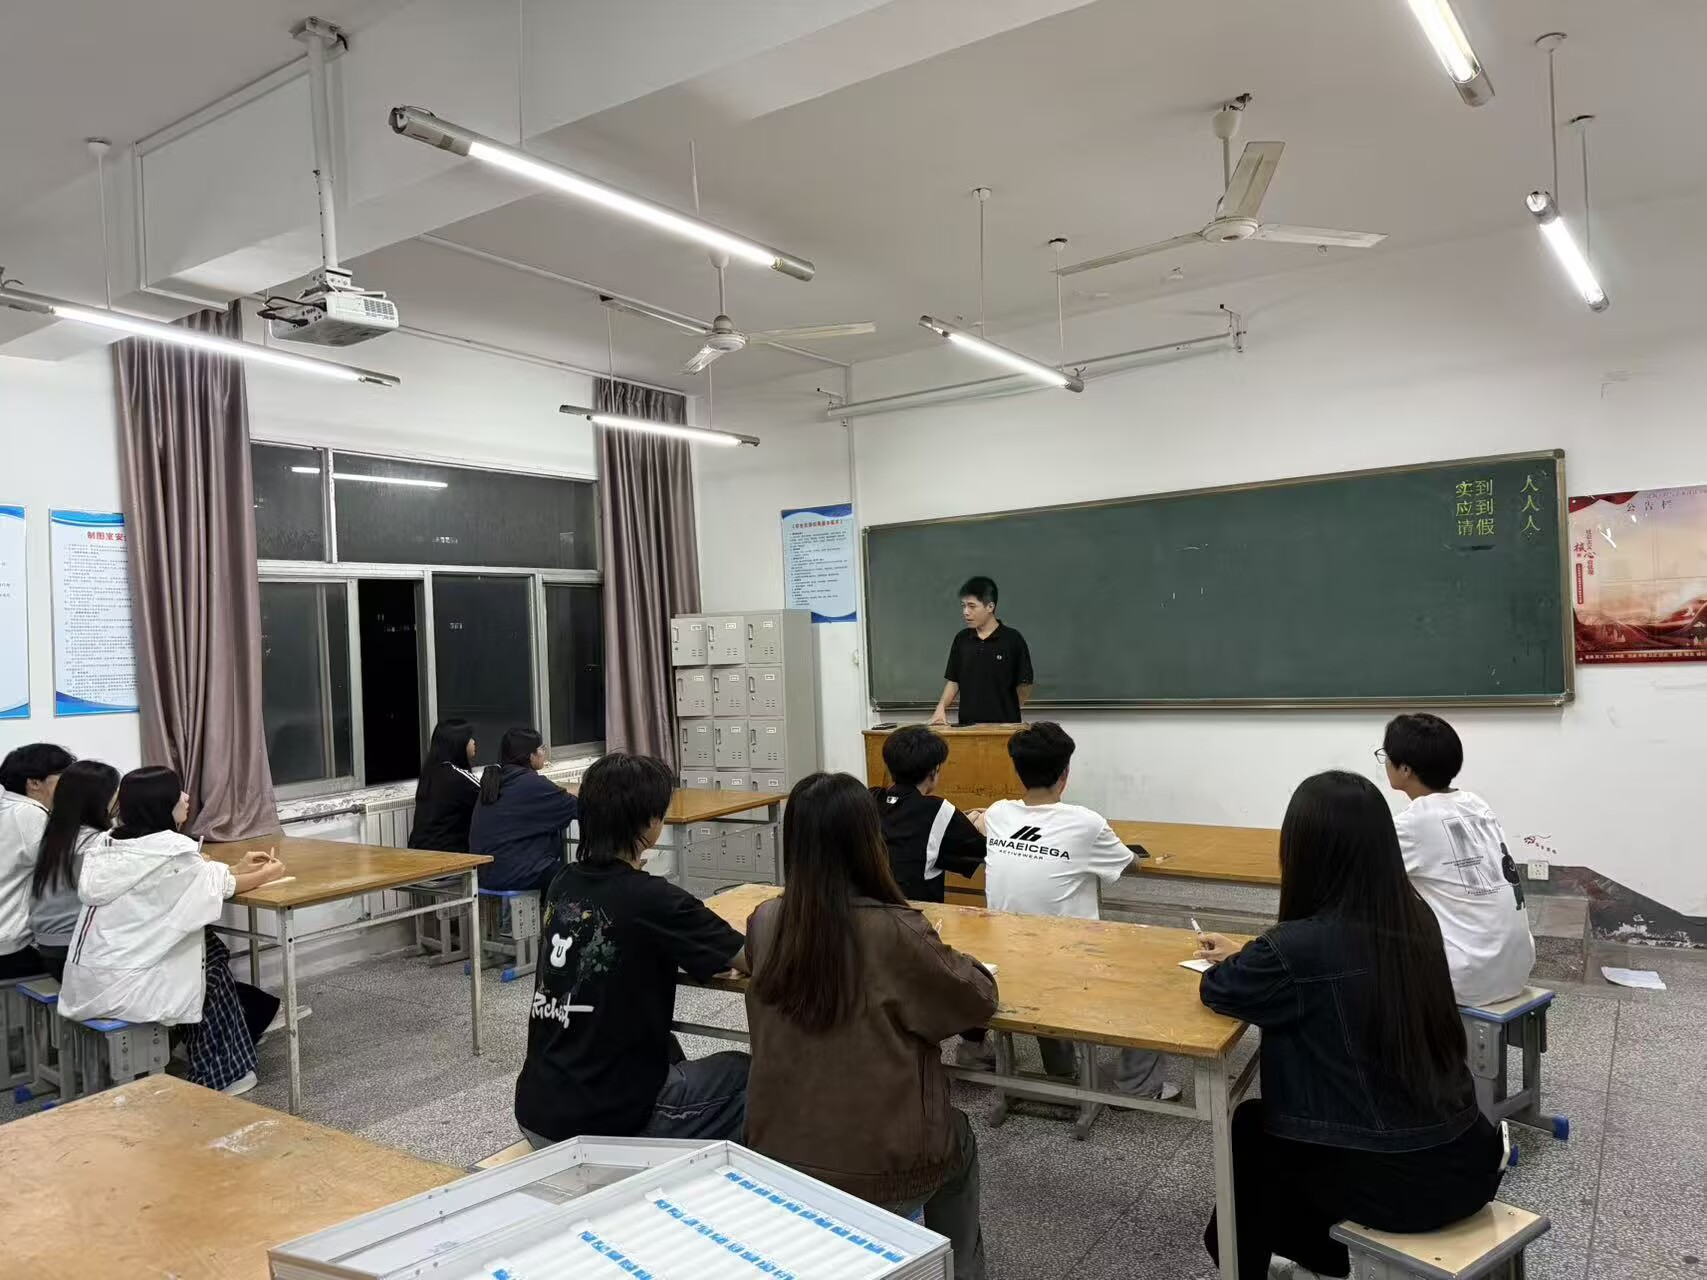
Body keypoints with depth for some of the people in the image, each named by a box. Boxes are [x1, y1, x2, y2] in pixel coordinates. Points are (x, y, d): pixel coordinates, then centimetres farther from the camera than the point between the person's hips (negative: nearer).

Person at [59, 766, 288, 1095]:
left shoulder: (112, 846, 8)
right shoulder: (169, 848, -16)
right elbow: (220, 885, 0)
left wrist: (238, 868, 24)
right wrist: (266, 875, 17)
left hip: (86, 981, 7)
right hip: (118, 986, -7)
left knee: (207, 947, 19)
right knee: (213, 965, 15)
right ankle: (218, 1076, 23)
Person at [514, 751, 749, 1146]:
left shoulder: (564, 886, 1)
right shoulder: (650, 899, -20)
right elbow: (756, 960, -13)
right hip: (605, 1125, -7)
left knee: (663, 1050, 32)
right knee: (746, 1074, 16)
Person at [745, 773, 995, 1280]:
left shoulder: (764, 922, -10)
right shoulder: (895, 931, -23)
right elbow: (979, 1001, -7)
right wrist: (937, 956, 11)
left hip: (777, 1157, 4)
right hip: (878, 1169, -4)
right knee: (959, 1141, 30)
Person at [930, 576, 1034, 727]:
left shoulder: (1012, 639, -7)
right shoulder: (961, 640, 6)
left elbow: (1025, 686, -4)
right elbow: (953, 681, 11)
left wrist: (1008, 711, -12)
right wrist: (941, 707, -3)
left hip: (1004, 724, -3)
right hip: (967, 724, 3)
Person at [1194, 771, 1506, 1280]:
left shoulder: (1299, 946, -22)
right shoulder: (1417, 917, -3)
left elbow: (1217, 990, -3)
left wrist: (1242, 962, 17)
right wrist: (1248, 956, 22)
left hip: (1392, 1182, -6)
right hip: (1469, 1163, 6)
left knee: (1251, 1128, 21)